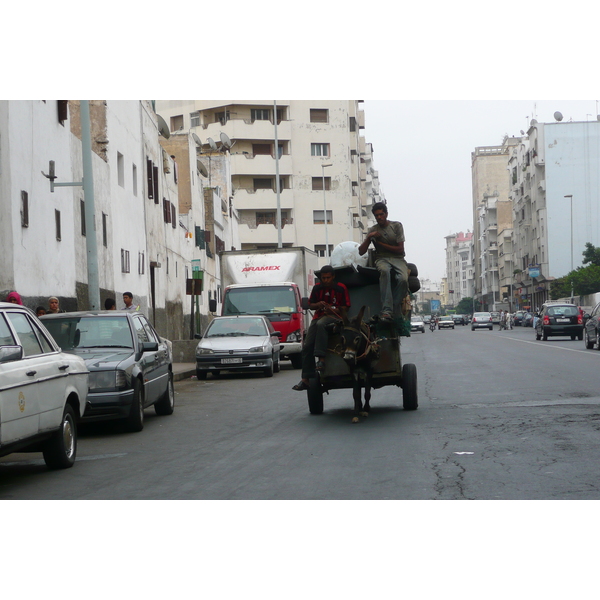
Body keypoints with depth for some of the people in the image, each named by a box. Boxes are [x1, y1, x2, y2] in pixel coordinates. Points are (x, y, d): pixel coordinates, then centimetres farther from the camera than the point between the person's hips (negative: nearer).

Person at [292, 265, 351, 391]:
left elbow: (345, 308, 0)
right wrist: (318, 305, -6)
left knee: (320, 324, -40)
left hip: (334, 316, -5)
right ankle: (306, 378, -7)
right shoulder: (317, 288, 10)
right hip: (319, 316, 5)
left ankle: (321, 358, -44)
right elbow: (310, 305, 16)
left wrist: (333, 310, -18)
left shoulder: (341, 289, -1)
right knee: (307, 346, -9)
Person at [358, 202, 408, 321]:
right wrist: (369, 237, -6)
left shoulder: (396, 226, 7)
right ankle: (387, 311, -48)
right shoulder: (373, 230, 13)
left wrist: (381, 244, 0)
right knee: (385, 271, -40)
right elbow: (361, 252, 9)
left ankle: (395, 311, -24)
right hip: (382, 259, 0)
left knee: (403, 279, -35)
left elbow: (400, 249, 0)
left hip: (398, 259, 0)